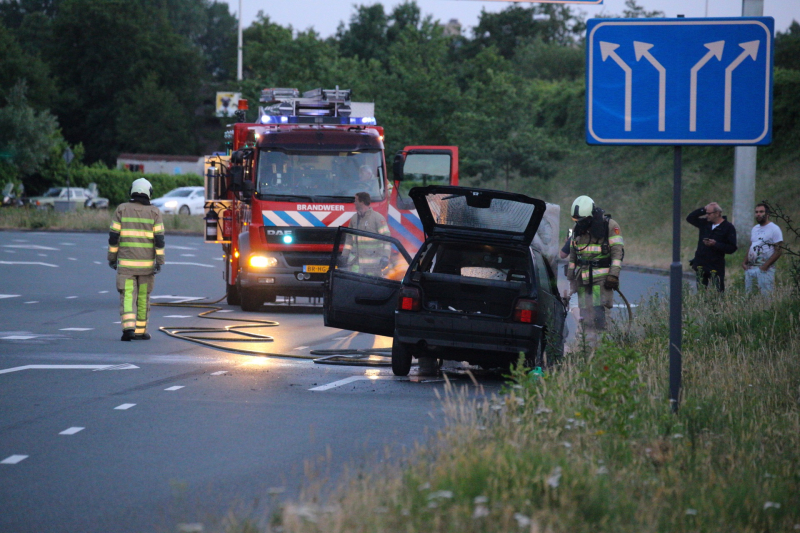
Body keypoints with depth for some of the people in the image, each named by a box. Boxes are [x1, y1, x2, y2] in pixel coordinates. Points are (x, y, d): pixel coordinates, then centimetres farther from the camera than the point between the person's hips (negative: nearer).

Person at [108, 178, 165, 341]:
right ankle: (140, 331, 16)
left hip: (126, 261, -1)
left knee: (128, 296, -3)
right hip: (146, 262, 1)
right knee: (143, 296, 12)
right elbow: (159, 238, -6)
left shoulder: (122, 209, 0)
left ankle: (128, 327, -22)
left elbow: (113, 236, -1)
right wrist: (159, 262, -4)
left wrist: (112, 258, 7)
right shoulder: (154, 212, 0)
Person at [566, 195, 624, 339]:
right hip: (582, 277, 5)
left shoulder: (610, 225, -4)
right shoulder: (578, 228, 13)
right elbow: (572, 254, 21)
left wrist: (614, 274, -14)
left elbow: (618, 251, -6)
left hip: (601, 278, -5)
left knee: (597, 310, -16)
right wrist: (570, 276, 20)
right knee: (585, 313, 1)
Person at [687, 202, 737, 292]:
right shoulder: (705, 223, 9)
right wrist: (703, 210, 4)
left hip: (716, 267, -5)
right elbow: (690, 218, 16)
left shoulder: (728, 227, -6)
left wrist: (715, 244, -19)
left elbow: (732, 248, -10)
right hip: (701, 264, 5)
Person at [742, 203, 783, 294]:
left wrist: (766, 265, -18)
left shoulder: (774, 229, -5)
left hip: (764, 269, -7)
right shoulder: (754, 229, 18)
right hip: (750, 268, 7)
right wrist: (745, 262, 8)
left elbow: (779, 251, -10)